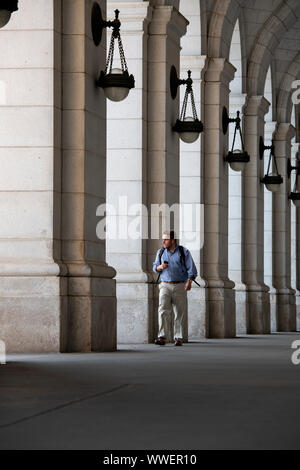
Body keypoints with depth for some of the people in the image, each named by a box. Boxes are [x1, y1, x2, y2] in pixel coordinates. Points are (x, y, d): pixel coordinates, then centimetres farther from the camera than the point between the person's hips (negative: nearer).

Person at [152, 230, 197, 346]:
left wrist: (189, 281, -19)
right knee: (162, 310, -16)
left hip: (180, 286, -1)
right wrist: (160, 267, -4)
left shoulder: (184, 252, 1)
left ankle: (178, 338, 11)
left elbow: (191, 269, -3)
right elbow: (155, 267, 20)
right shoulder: (161, 252, 12)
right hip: (165, 285, 2)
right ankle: (161, 337, -21)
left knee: (179, 314, 1)